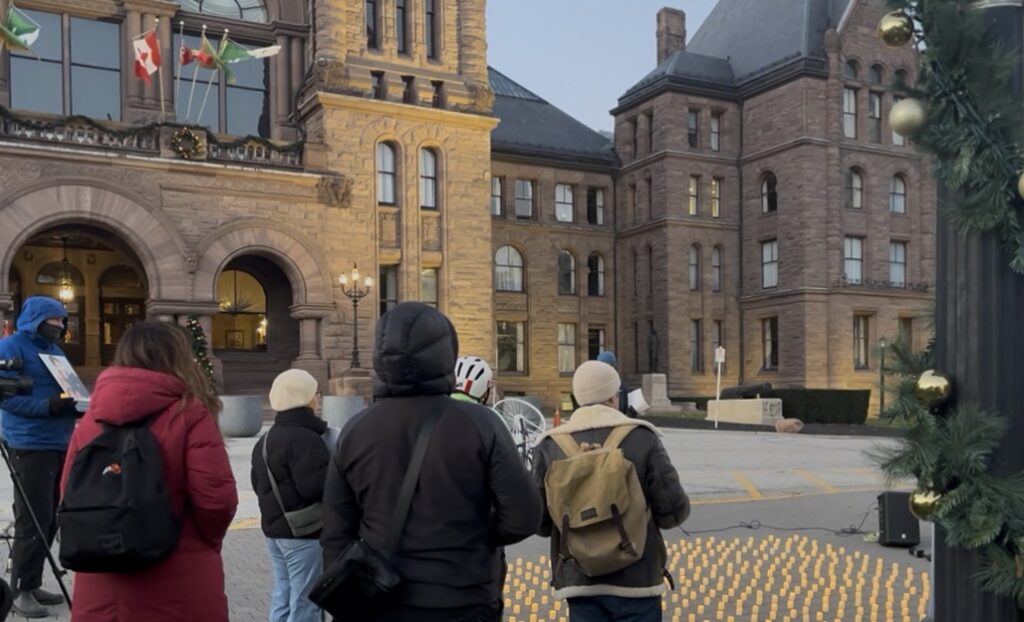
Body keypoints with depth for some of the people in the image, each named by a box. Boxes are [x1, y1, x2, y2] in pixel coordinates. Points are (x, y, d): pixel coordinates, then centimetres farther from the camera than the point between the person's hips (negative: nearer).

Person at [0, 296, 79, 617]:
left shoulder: (56, 351, 18)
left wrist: (78, 404, 1)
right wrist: (47, 406, -23)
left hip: (60, 444, 8)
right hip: (30, 445, -8)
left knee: (49, 520, 11)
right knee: (33, 520, -6)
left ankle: (33, 584, 21)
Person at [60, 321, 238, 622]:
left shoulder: (91, 417, 3)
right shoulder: (189, 414, -11)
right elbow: (216, 499, -16)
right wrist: (206, 543, 3)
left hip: (102, 588, 5)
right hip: (178, 589, -4)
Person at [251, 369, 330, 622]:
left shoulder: (265, 440, 15)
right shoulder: (305, 438, -19)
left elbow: (258, 483, 21)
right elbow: (315, 486, -26)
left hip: (274, 528, 10)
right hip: (303, 532, -10)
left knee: (282, 598, 16)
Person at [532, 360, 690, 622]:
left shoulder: (551, 446, -2)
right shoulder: (641, 438, -8)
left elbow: (540, 521, -1)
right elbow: (674, 510, -7)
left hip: (578, 579, 2)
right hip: (636, 577, -2)